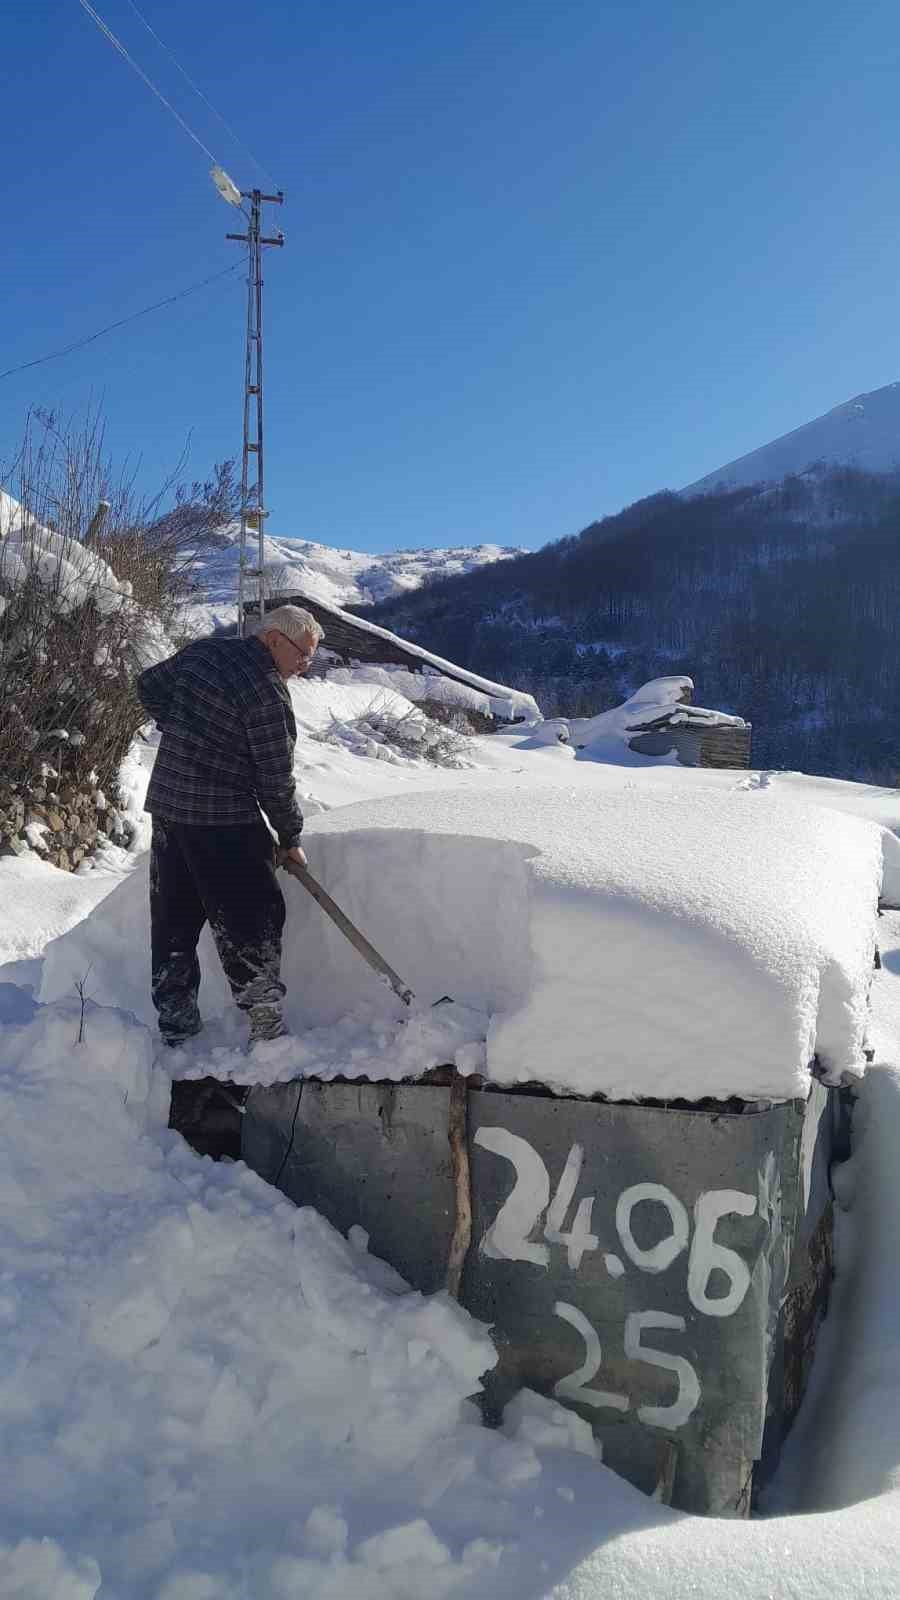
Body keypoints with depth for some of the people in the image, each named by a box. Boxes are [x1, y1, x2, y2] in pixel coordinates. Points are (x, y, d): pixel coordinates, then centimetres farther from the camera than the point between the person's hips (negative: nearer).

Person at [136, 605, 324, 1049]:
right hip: (224, 820, -8)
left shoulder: (200, 651, 7)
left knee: (174, 918, 14)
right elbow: (275, 779, -12)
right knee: (253, 919, 3)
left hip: (166, 807, 8)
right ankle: (265, 1020, 7)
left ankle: (175, 1020, 22)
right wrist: (290, 836, 0)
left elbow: (149, 685, 22)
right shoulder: (267, 691, -15)